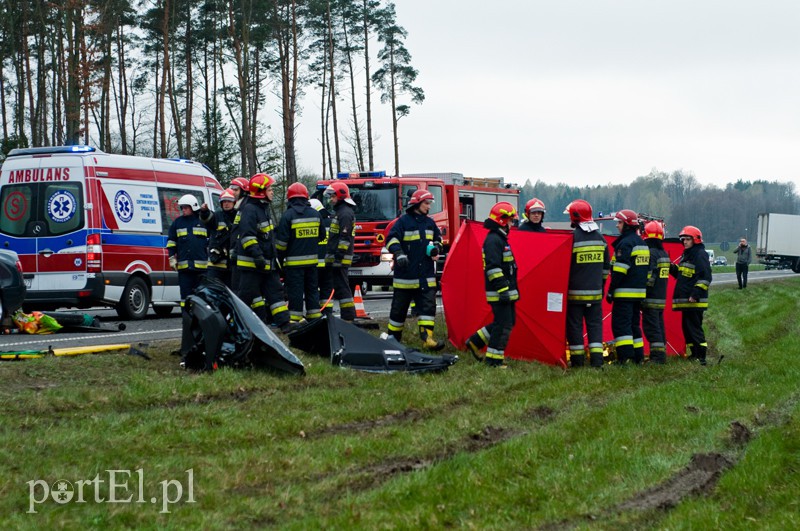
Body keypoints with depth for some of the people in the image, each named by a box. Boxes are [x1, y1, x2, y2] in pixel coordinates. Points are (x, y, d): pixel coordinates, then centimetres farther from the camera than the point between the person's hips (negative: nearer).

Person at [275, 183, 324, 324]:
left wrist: (279, 257, 0)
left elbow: (281, 241, -11)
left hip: (294, 261, -5)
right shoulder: (315, 214, 6)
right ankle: (315, 318, 16)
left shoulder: (288, 215, -11)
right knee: (312, 290, 13)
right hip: (312, 260, 5)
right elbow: (321, 236, 17)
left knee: (295, 291, -3)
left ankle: (294, 319, -4)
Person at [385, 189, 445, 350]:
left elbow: (437, 238, 26)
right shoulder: (403, 221, -6)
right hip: (406, 274, -5)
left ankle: (427, 337, -13)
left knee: (428, 305, -8)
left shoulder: (429, 223, 13)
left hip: (426, 275, 5)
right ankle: (393, 337, 18)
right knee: (399, 306, 5)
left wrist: (436, 248, 4)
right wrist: (399, 253, -27)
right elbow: (391, 239, -12)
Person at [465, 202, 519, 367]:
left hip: (505, 291, 11)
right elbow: (493, 267, -23)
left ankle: (475, 342, 24)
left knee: (508, 321, 16)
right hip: (499, 292, -11)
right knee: (503, 325, -8)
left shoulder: (500, 238, 18)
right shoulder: (493, 240, -16)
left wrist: (512, 289, 28)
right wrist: (502, 289, -24)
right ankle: (494, 360, -2)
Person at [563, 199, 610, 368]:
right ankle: (597, 359, 1)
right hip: (595, 291, 5)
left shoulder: (573, 237, -12)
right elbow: (606, 266, 14)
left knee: (574, 325, 3)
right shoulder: (600, 237, 7)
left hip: (575, 291, -5)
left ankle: (577, 360, 5)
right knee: (595, 324, 8)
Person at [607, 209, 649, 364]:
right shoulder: (642, 243, 17)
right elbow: (646, 269, 21)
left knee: (620, 324, -9)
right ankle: (638, 356, 15)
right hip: (639, 292, 9)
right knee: (634, 324, 15)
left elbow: (620, 270, -18)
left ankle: (625, 357, -17)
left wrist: (611, 290, -14)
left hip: (625, 292, -9)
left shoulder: (625, 243, -13)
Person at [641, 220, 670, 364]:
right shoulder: (664, 254, 14)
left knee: (651, 327, -7)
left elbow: (648, 277, -20)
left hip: (651, 298, -9)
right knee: (659, 326, 14)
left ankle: (657, 356, -12)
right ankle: (661, 354, 17)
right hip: (662, 298, 9)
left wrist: (641, 296, -16)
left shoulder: (650, 253, -15)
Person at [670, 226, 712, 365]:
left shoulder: (700, 255, -11)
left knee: (694, 328, -10)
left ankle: (701, 357, -9)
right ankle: (694, 354, 21)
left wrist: (695, 295, -23)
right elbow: (681, 274, 27)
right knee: (686, 327, 13)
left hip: (694, 301, -10)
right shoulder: (686, 255, 18)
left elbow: (705, 278, -18)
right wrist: (672, 268, 8)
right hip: (685, 300, 10)